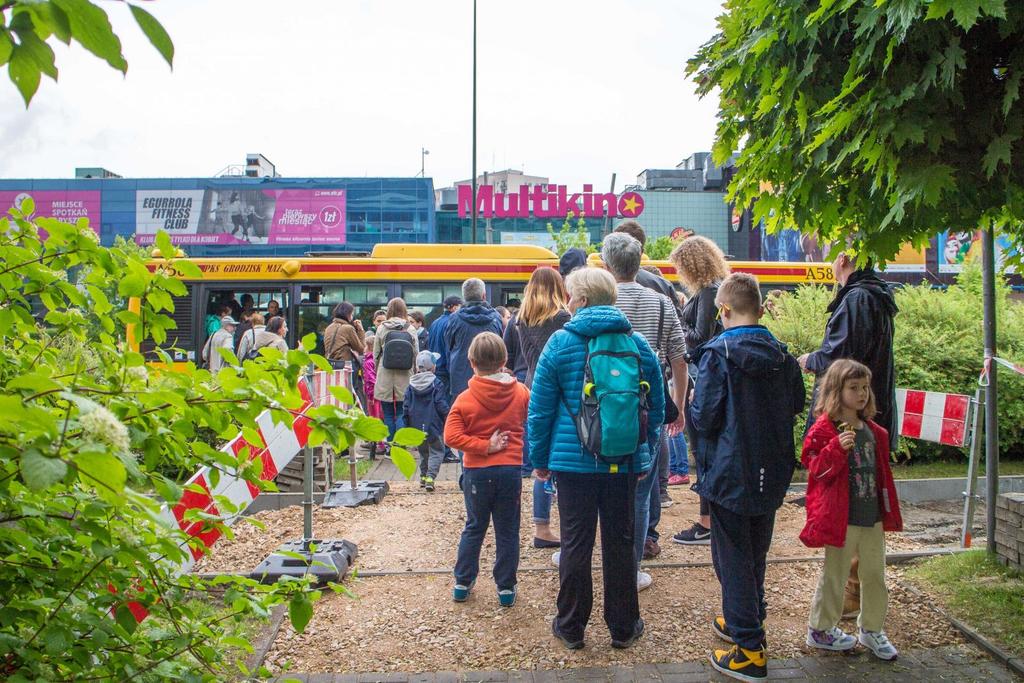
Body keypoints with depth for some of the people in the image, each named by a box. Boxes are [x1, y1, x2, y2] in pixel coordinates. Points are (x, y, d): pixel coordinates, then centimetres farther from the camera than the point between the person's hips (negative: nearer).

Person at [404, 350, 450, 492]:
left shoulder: (411, 385, 2)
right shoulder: (436, 384, -9)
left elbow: (406, 407, 3)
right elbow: (442, 406, -12)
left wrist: (408, 425, 11)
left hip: (417, 427, 4)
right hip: (434, 426, -4)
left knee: (423, 451, 21)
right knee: (437, 451, 4)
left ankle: (423, 476, 24)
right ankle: (430, 477, -12)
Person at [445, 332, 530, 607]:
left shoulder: (465, 399, -9)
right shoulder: (521, 393, -5)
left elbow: (451, 437, -15)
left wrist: (484, 446, -11)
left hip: (477, 471, 0)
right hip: (511, 469, 0)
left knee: (474, 528, 16)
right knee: (507, 531, 10)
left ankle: (463, 583, 24)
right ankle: (506, 588, 16)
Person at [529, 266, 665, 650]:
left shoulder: (560, 343, -7)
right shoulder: (638, 343, 2)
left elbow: (540, 408, -5)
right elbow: (656, 406, 8)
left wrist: (539, 459, 5)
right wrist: (646, 453, 18)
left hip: (574, 460, -2)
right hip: (625, 461, 3)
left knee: (576, 543, 8)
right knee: (620, 543, 12)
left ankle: (571, 627, 20)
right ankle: (623, 628, 24)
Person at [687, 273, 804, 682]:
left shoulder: (718, 353, -17)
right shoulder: (781, 355, 1)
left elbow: (704, 417, -19)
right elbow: (796, 405, 13)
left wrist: (691, 408, 2)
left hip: (730, 473, -6)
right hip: (771, 473, 6)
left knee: (733, 558, 4)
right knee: (756, 552, 21)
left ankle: (749, 650, 8)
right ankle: (747, 621, 38)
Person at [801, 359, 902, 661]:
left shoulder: (874, 432, 8)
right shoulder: (824, 430, -13)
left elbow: (881, 473, 15)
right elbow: (816, 470, -19)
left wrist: (888, 512, 15)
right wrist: (837, 448, -34)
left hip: (873, 518, 7)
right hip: (842, 519, -6)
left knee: (875, 575, 16)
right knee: (834, 576, 7)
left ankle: (872, 629, 33)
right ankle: (820, 629, 24)